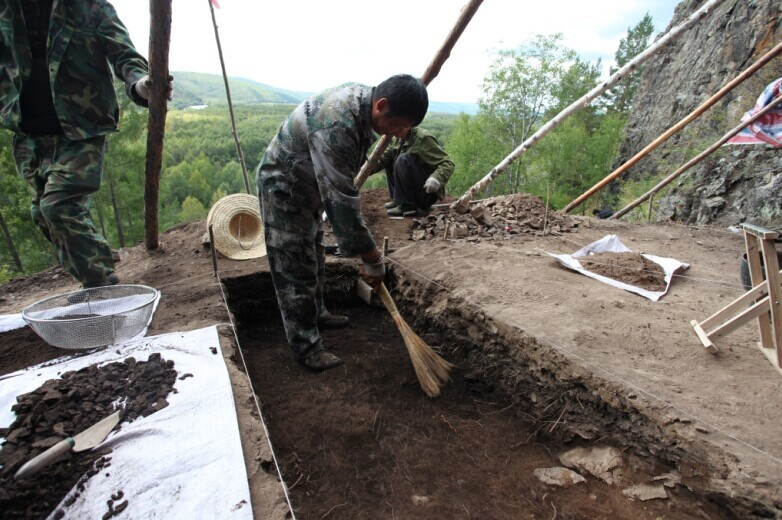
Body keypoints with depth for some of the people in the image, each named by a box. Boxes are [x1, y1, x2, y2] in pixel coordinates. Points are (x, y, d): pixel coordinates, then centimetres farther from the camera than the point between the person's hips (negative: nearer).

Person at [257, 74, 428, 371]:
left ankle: (316, 314, 40)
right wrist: (372, 259, -31)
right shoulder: (335, 126, -38)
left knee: (315, 259, 20)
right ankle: (305, 347, 8)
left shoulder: (362, 96, -8)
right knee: (296, 270, -4)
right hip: (283, 190, -9)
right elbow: (341, 199, -37)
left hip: (310, 187, 9)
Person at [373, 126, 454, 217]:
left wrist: (436, 178, -40)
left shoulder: (424, 139, -16)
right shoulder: (398, 140, 6)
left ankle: (406, 206, -22)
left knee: (404, 159, -24)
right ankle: (398, 200, 9)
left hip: (428, 190, -8)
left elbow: (448, 164, -21)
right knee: (389, 160, 7)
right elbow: (383, 159, 2)